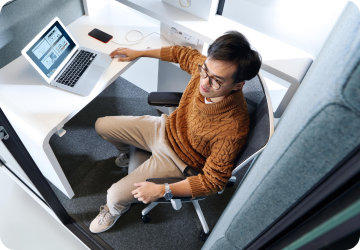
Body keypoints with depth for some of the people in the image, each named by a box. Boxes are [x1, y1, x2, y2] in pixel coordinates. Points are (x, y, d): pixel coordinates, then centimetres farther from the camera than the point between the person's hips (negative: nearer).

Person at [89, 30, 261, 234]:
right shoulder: (206, 67, -22)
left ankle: (116, 209, 31)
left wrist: (163, 191, -33)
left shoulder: (233, 130, -37)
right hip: (166, 127, 6)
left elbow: (213, 181, -26)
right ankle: (129, 153, 46)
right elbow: (182, 53, 1)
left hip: (178, 161, -5)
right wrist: (139, 53, 6)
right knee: (102, 126, 13)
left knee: (115, 197, -10)